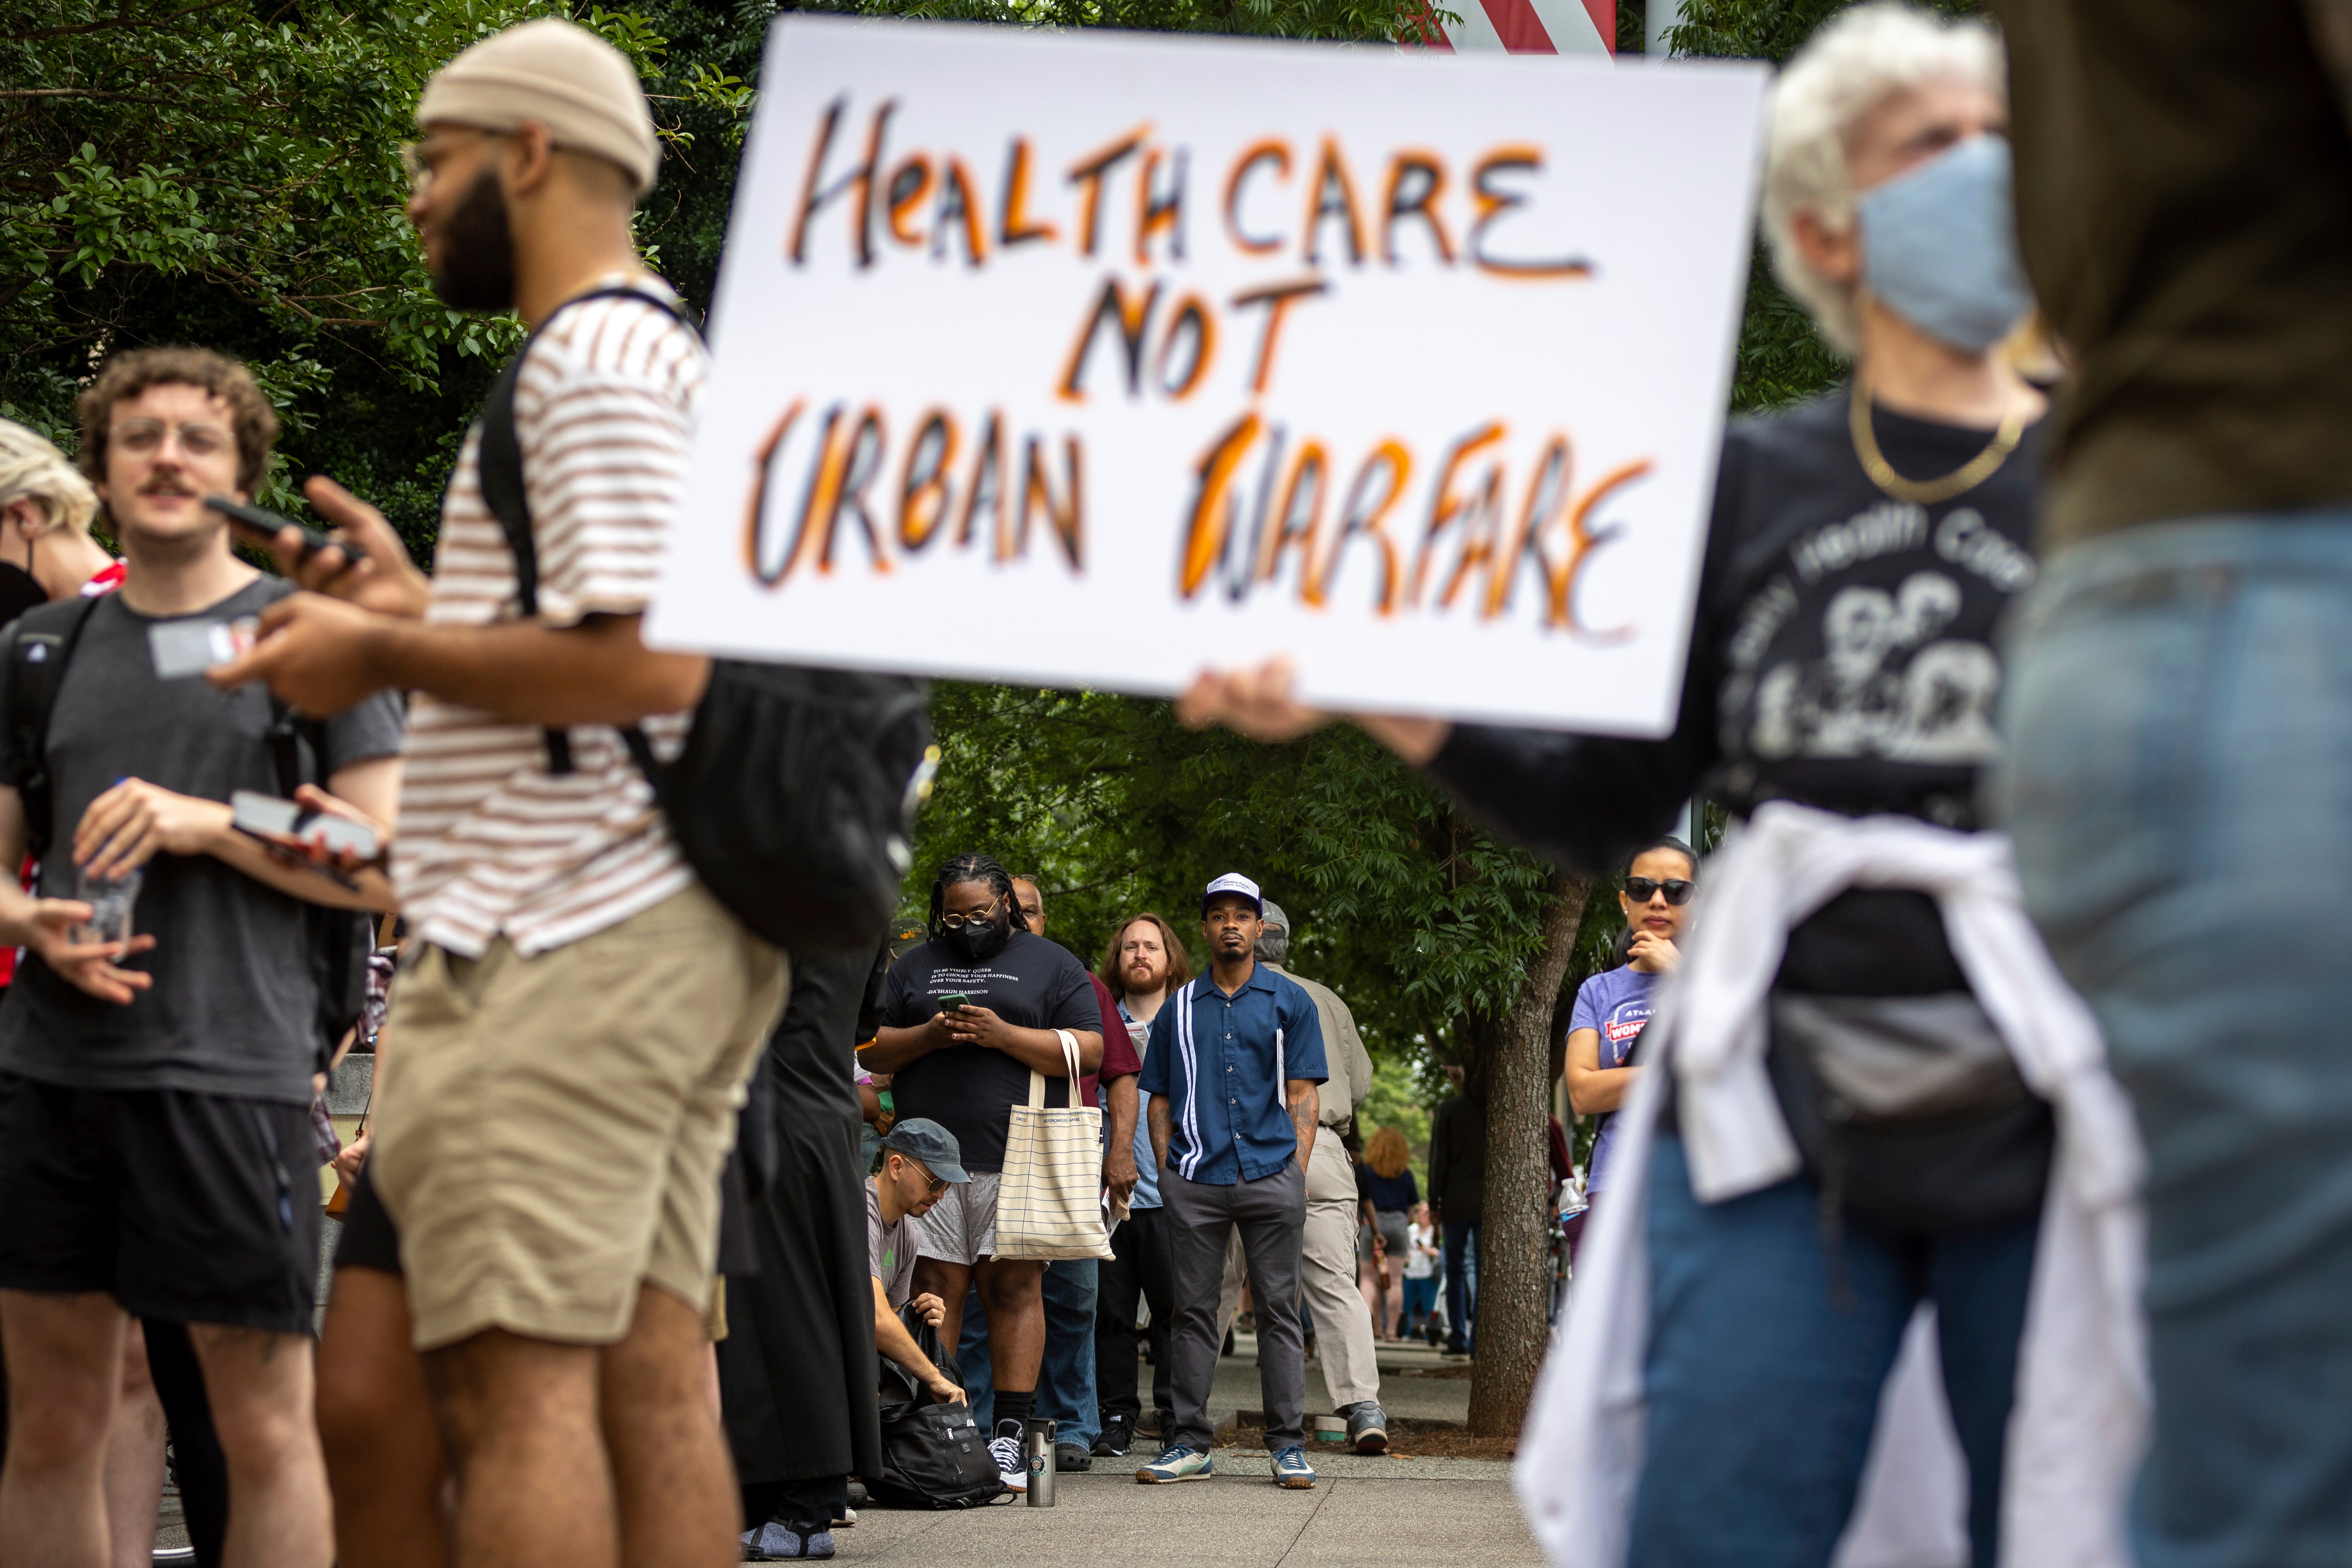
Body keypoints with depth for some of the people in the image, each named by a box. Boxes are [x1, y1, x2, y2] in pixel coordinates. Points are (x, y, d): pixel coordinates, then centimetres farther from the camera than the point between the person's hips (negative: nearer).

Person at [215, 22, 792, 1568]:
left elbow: (648, 665, -20)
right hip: (683, 930, 10)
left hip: (564, 944, -10)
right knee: (651, 1367, 7)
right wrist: (428, 613, 20)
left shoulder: (591, 354, -9)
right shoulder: (677, 351, 23)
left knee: (516, 1383, -12)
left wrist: (382, 657, -10)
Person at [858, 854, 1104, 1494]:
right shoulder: (913, 966, 19)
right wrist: (929, 1036, -5)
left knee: (1014, 1288, -6)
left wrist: (1003, 1035, -11)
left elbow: (1089, 1051, 1)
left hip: (1017, 1158, -2)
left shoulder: (1050, 964, 10)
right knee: (936, 1293, -1)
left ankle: (1010, 1436, -5)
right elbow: (872, 1051, 14)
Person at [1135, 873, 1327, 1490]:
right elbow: (1160, 1098, 16)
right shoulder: (1178, 1010, 15)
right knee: (1193, 1311, 1)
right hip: (1194, 1181, 1)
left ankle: (1288, 1444, 1)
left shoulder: (1290, 1002, 11)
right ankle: (1188, 1443, 5)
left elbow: (1303, 1095, 7)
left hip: (1272, 1175, -1)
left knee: (1279, 1309, -2)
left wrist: (1298, 1169, -4)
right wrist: (1165, 1172, 5)